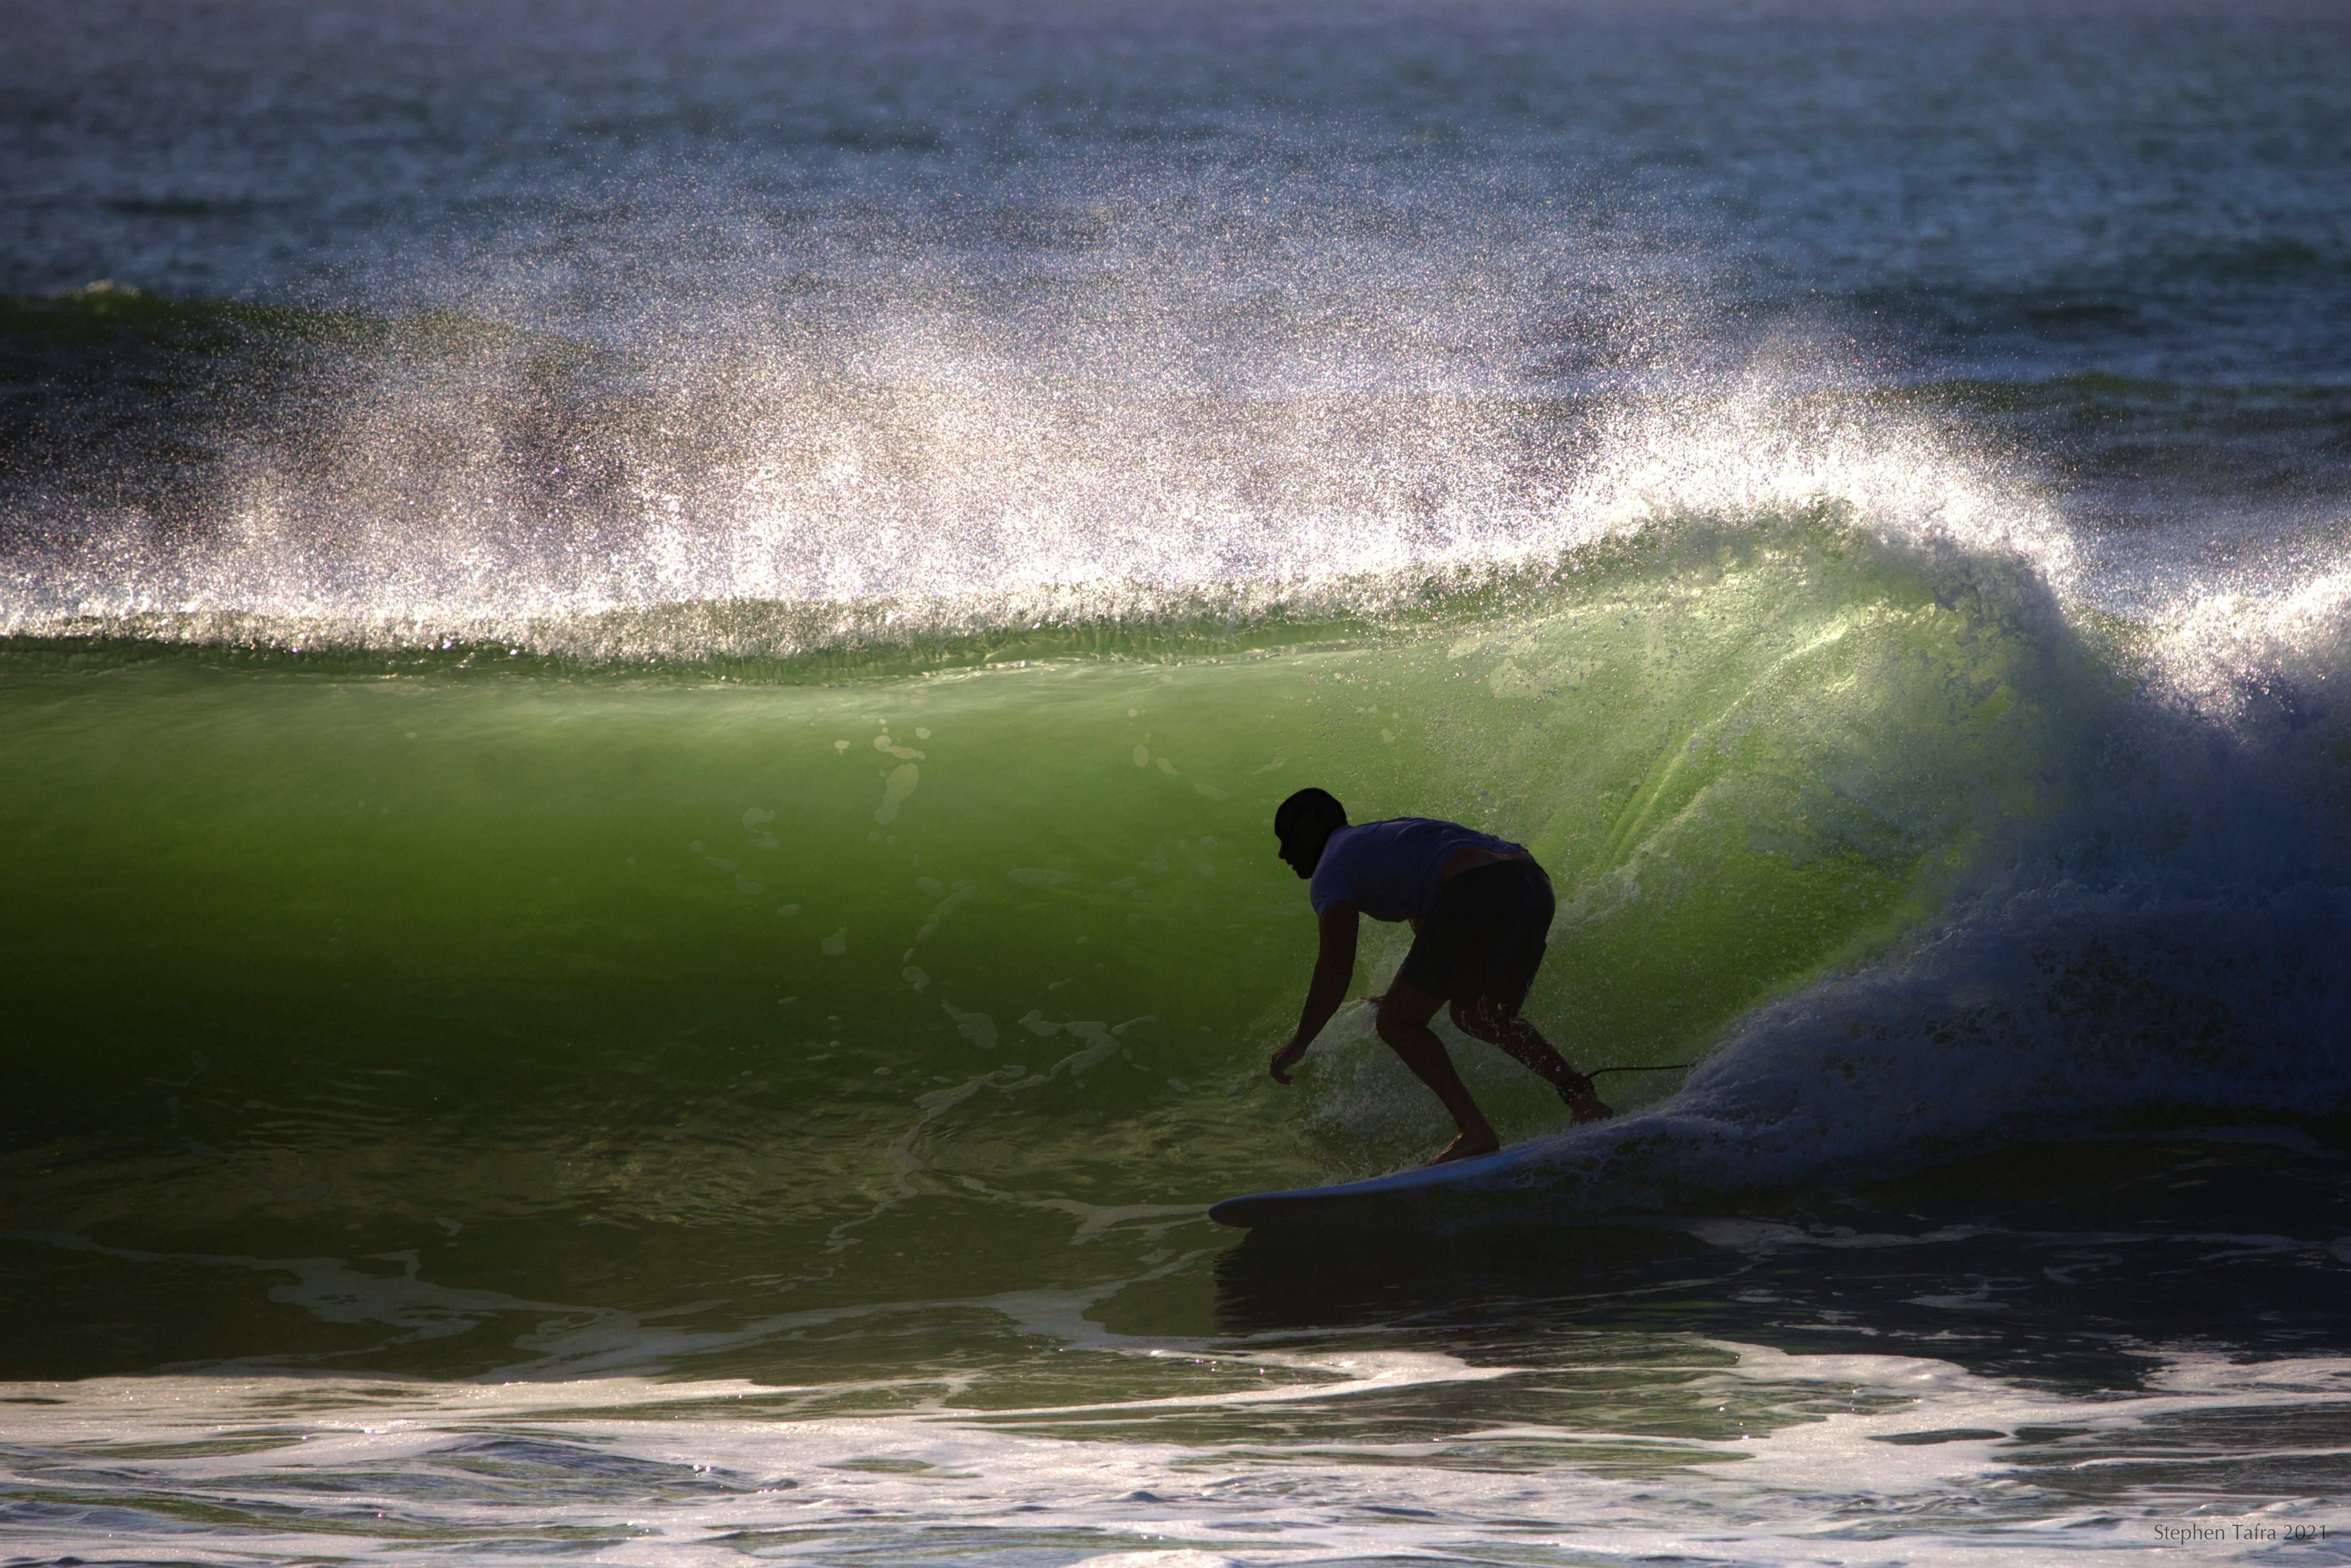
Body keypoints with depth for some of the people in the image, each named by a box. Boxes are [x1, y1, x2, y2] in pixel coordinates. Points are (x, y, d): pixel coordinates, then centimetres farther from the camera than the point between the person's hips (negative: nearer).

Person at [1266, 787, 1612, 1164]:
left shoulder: (1329, 874, 9)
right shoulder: (1381, 840, 37)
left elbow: (1337, 963, -6)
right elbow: (1429, 927, 49)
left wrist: (1300, 1043, 1)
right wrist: (1407, 995, 63)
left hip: (1481, 897, -9)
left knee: (1398, 1022, -1)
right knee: (1473, 1014, 29)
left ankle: (1475, 1131, -15)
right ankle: (1582, 1097, 14)